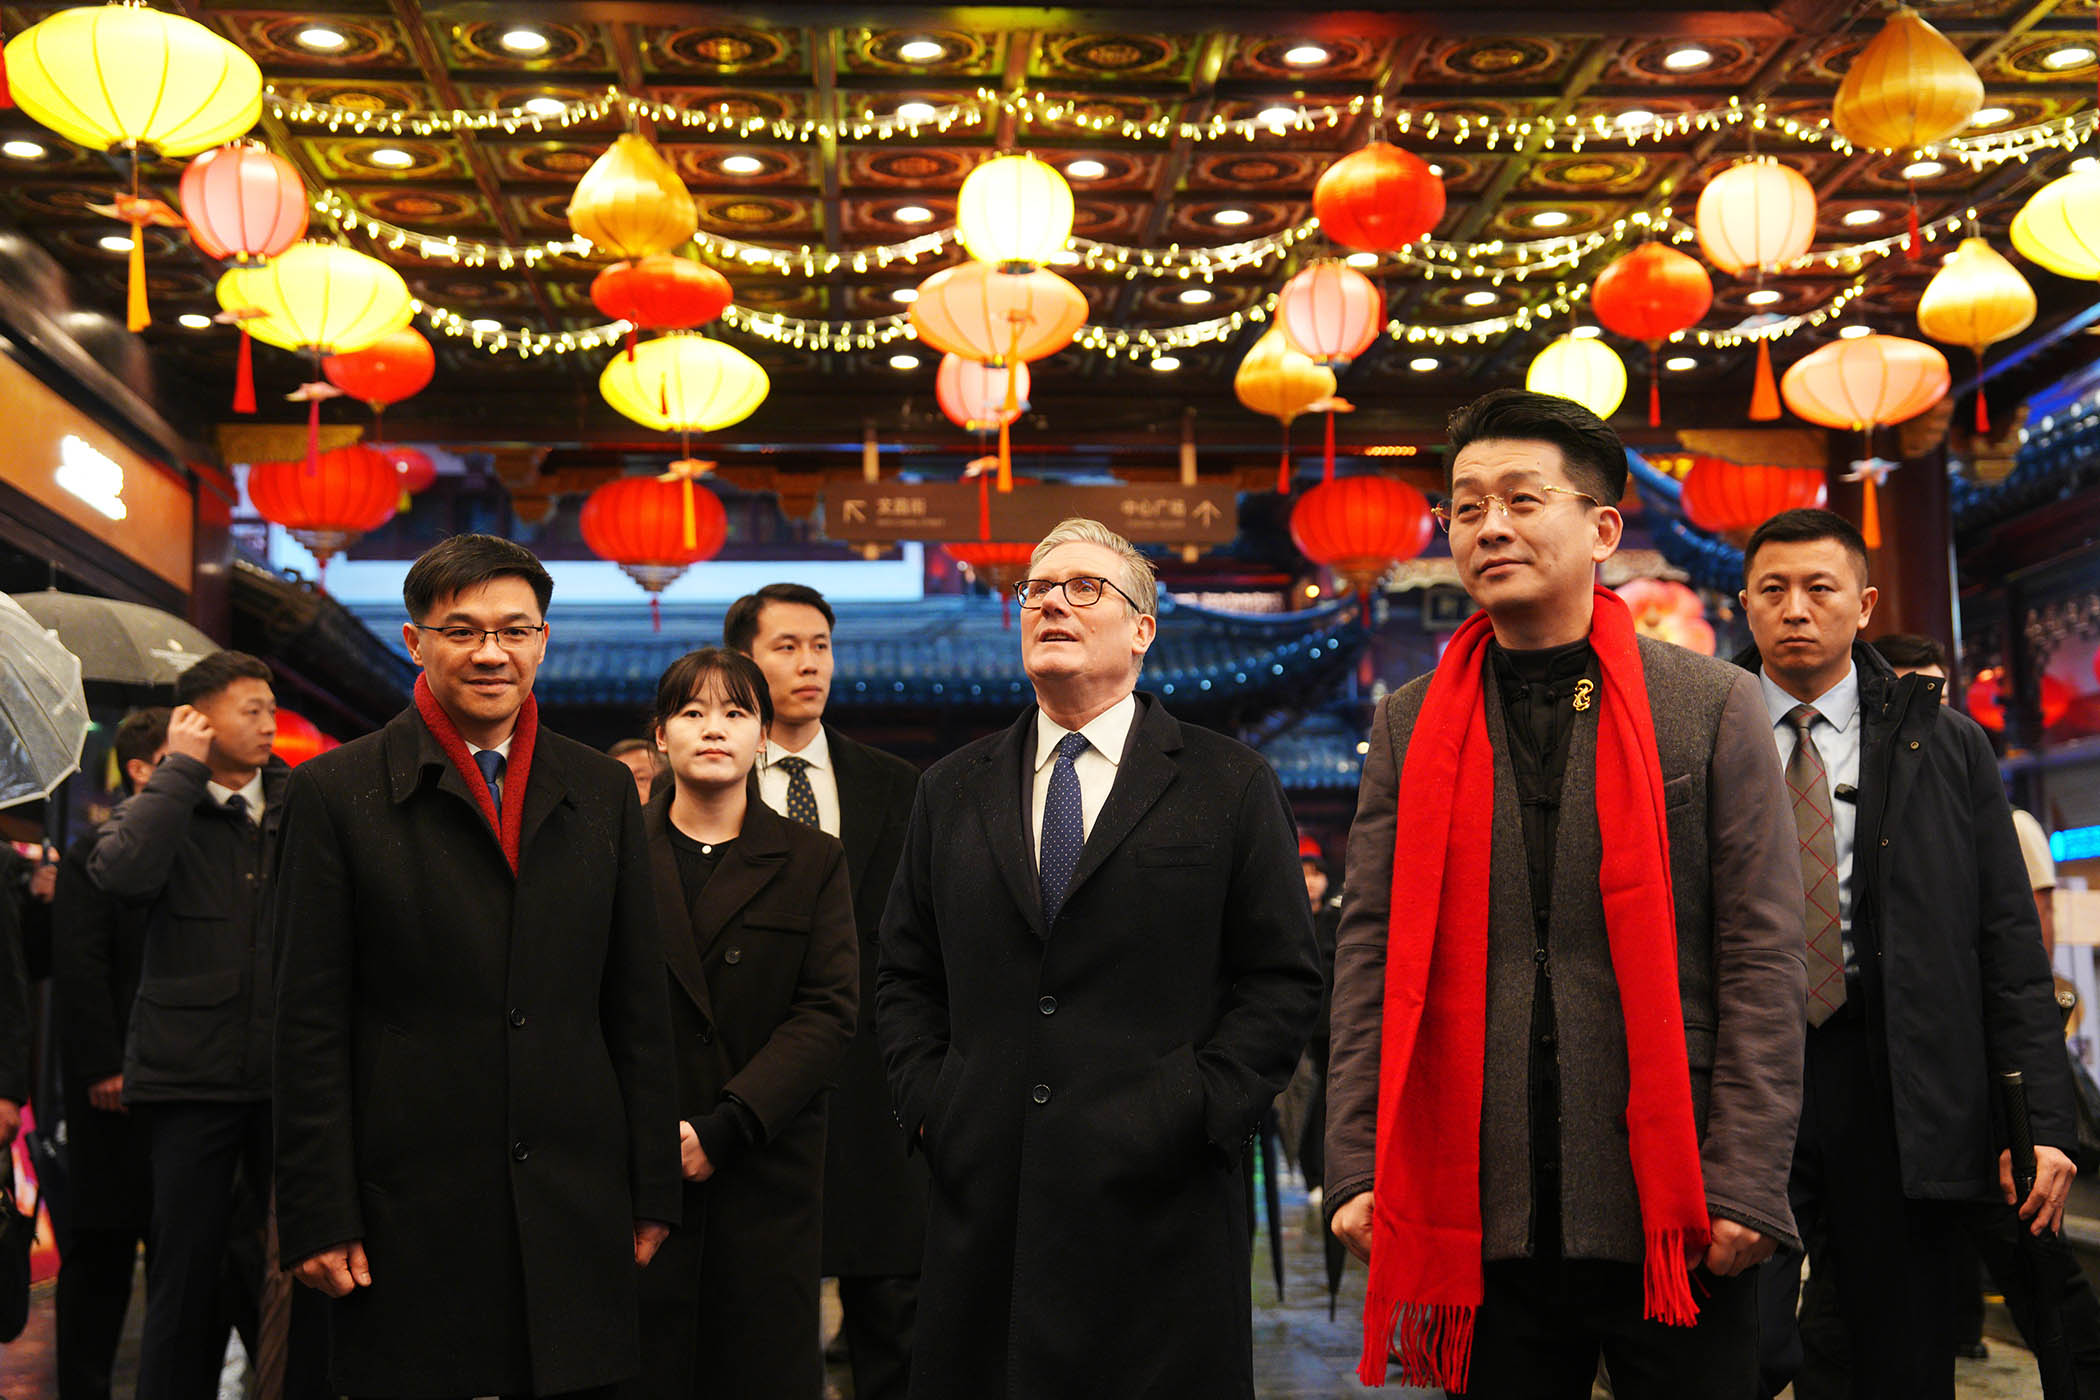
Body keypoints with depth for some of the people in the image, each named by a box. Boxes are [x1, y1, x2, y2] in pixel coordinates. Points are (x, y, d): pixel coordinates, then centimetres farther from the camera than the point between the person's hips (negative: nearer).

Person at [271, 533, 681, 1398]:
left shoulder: (603, 791, 10)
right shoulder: (336, 793, 0)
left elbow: (638, 1006, 11)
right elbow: (309, 1025, -2)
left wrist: (652, 1192, 8)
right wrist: (318, 1218, -6)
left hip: (574, 1215, 3)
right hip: (408, 1220, -3)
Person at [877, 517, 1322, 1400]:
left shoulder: (1230, 786, 4)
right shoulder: (952, 791, 14)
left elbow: (1283, 980, 0)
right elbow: (906, 977, 16)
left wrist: (1198, 1111, -9)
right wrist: (925, 1100, 2)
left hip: (1158, 1204, -3)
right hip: (982, 1203, 3)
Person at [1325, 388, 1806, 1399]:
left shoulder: (1714, 707, 2)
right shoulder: (1410, 726, 8)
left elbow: (1763, 961, -2)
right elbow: (1371, 961, 5)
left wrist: (1745, 1184, -9)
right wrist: (1359, 1172, -3)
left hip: (1668, 1218, -1)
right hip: (1477, 1223, 2)